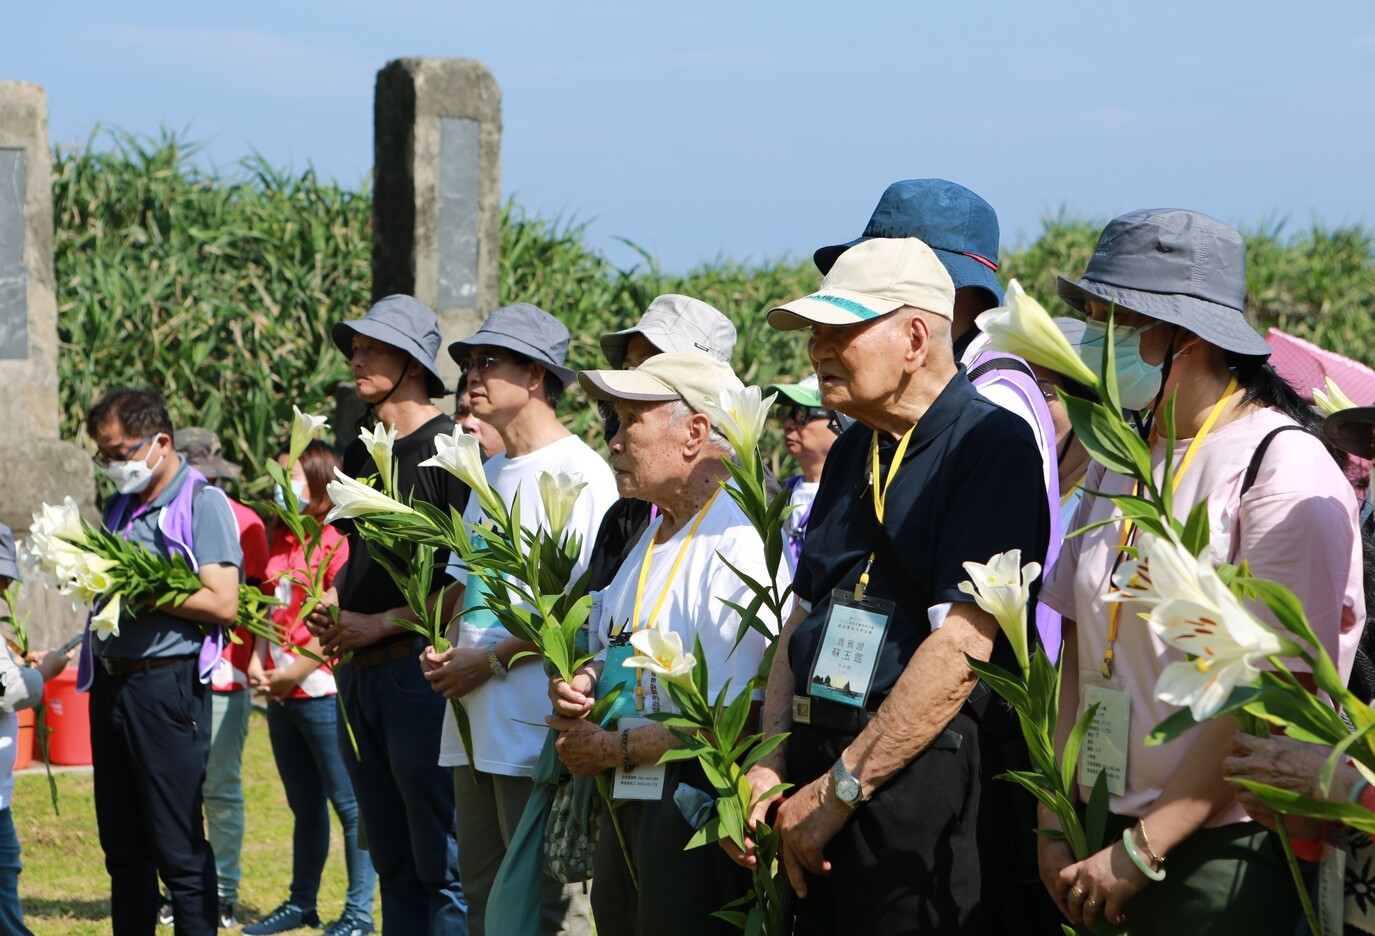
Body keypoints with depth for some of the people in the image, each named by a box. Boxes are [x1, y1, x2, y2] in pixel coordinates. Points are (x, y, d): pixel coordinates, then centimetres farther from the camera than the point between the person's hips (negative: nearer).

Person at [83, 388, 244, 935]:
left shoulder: (202, 503, -6)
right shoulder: (121, 506, 18)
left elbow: (221, 603, -15)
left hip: (166, 685, -8)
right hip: (110, 683, 8)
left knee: (178, 848, -6)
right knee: (123, 848, 11)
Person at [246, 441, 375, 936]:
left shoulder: (337, 541, -10)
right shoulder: (278, 541, 14)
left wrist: (294, 672, -14)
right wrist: (259, 667, 4)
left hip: (322, 690, -8)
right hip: (279, 695, 8)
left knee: (349, 804, -2)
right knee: (305, 807, 16)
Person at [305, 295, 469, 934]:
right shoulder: (361, 451, 16)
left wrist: (381, 624, -15)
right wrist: (331, 605, 8)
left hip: (419, 667, -8)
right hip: (358, 673, 8)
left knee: (442, 865, -7)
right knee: (393, 863, 12)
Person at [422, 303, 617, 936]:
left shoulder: (577, 472, -10)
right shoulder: (490, 474, 19)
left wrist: (491, 658, -15)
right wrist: (444, 650, 8)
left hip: (538, 732, -9)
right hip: (475, 722, 9)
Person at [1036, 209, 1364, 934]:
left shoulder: (1285, 469, -11)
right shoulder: (1121, 460, 10)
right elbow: (1078, 653, 9)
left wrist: (1142, 850, -16)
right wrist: (1055, 824, 0)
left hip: (1225, 847, -6)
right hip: (1109, 833, 6)